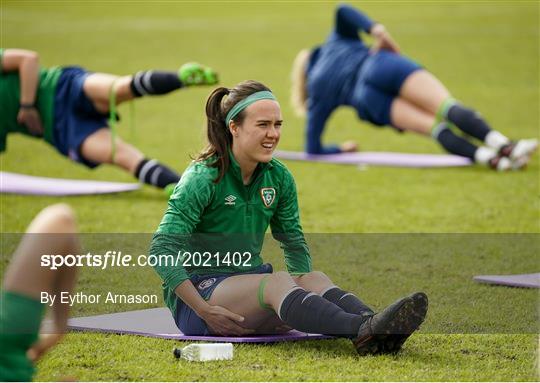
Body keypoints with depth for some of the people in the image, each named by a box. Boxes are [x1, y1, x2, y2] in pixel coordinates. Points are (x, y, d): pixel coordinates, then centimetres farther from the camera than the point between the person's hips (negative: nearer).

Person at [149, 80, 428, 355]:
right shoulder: (203, 178, -13)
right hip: (197, 290, -6)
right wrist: (205, 311, -24)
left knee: (314, 279, -24)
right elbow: (162, 250, -17)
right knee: (278, 282, -34)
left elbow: (294, 243, 17)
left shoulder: (278, 177, 6)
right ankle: (362, 330, -60)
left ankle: (374, 333, -55)